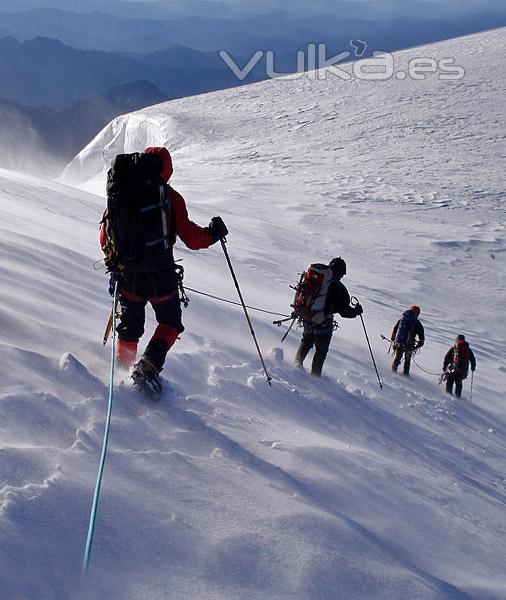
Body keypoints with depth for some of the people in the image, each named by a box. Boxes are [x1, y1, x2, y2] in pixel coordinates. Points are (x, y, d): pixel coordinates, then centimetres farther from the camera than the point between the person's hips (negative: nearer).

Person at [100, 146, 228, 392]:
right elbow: (191, 238, -9)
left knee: (130, 327, 23)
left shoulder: (119, 194, 3)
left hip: (127, 276, 3)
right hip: (159, 276, -3)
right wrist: (214, 233, 9)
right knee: (170, 323, 15)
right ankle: (149, 365, -6)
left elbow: (105, 236, 8)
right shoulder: (170, 197, -7)